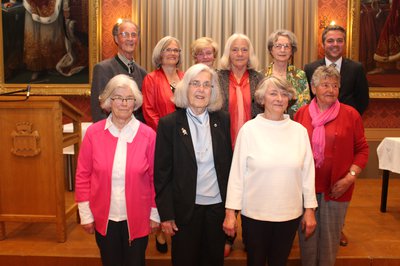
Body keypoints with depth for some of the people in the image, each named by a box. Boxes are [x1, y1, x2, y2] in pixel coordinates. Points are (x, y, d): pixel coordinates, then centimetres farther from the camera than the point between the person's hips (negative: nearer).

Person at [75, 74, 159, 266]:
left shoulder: (148, 135, -8)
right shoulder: (93, 133, -6)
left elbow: (155, 177, -2)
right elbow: (83, 175, -1)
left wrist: (155, 213, 1)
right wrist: (85, 214, 0)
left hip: (137, 219, -1)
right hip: (104, 218, 1)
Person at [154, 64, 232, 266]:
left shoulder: (223, 120, 1)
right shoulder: (169, 124, -8)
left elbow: (229, 163, 5)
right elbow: (162, 173, -6)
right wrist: (166, 214, -8)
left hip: (218, 205, 3)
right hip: (185, 208, -2)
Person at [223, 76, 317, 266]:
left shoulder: (299, 131, -3)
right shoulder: (249, 129, -9)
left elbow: (307, 172, 3)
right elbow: (237, 173, -8)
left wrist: (309, 209, 5)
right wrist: (230, 211, -7)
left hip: (290, 214, 2)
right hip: (254, 214, -2)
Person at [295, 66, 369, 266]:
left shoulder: (350, 114, -4)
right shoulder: (301, 113, 1)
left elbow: (362, 149, 0)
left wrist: (350, 177, -10)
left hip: (336, 188, -1)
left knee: (330, 236, 13)